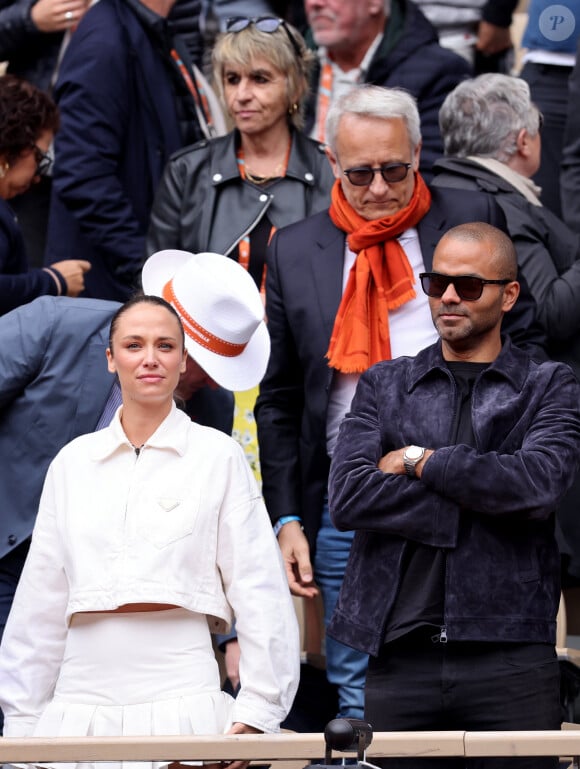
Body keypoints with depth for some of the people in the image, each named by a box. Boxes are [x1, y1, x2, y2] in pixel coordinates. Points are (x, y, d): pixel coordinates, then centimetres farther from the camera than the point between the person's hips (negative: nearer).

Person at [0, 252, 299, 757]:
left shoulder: (218, 458, 5)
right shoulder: (73, 463, 13)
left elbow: (259, 591, 3)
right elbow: (41, 602, 15)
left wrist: (257, 711, -5)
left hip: (181, 702, -2)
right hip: (81, 703, 3)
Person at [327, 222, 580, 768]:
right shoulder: (385, 385, 15)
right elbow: (347, 497, -1)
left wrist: (419, 461, -3)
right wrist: (477, 504, -6)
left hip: (510, 661, -2)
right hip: (400, 657, 2)